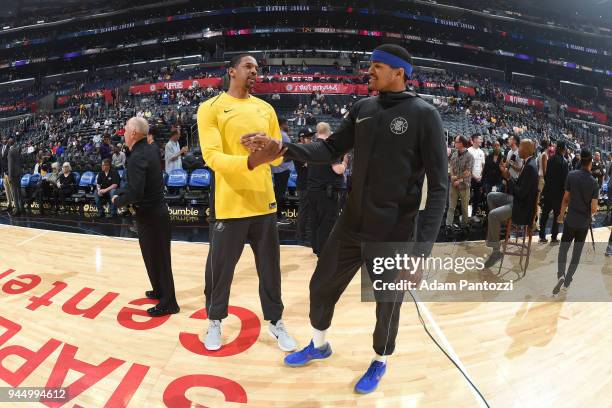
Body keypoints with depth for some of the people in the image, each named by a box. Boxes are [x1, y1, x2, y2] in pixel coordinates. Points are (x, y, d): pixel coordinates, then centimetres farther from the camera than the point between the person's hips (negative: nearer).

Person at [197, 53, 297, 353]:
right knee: (220, 267, 9)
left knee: (270, 266, 11)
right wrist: (249, 162, -31)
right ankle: (215, 320, 33)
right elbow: (211, 156, -15)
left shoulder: (266, 109, 11)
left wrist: (275, 149, -13)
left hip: (264, 200, 4)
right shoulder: (211, 108, -3)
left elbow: (279, 157, 12)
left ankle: (275, 322, 29)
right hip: (229, 203, -4)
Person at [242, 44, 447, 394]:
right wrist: (282, 148, -4)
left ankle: (380, 362, 42)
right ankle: (319, 345, 44)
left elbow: (439, 185, -13)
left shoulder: (424, 115, -11)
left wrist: (424, 242, -20)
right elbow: (331, 150, 9)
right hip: (351, 224, 6)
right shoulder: (362, 109, 5)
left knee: (387, 304, 13)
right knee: (322, 285, 16)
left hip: (394, 233, -5)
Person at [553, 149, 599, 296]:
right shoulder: (594, 182, -9)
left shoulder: (571, 175, -9)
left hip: (571, 219, -1)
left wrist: (561, 215, 11)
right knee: (577, 253, 11)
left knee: (563, 248, 9)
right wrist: (592, 213, 13)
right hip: (584, 223, 1)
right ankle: (566, 284, 12)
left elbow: (566, 198, -2)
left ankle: (560, 275, -15)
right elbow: (594, 208, -10)